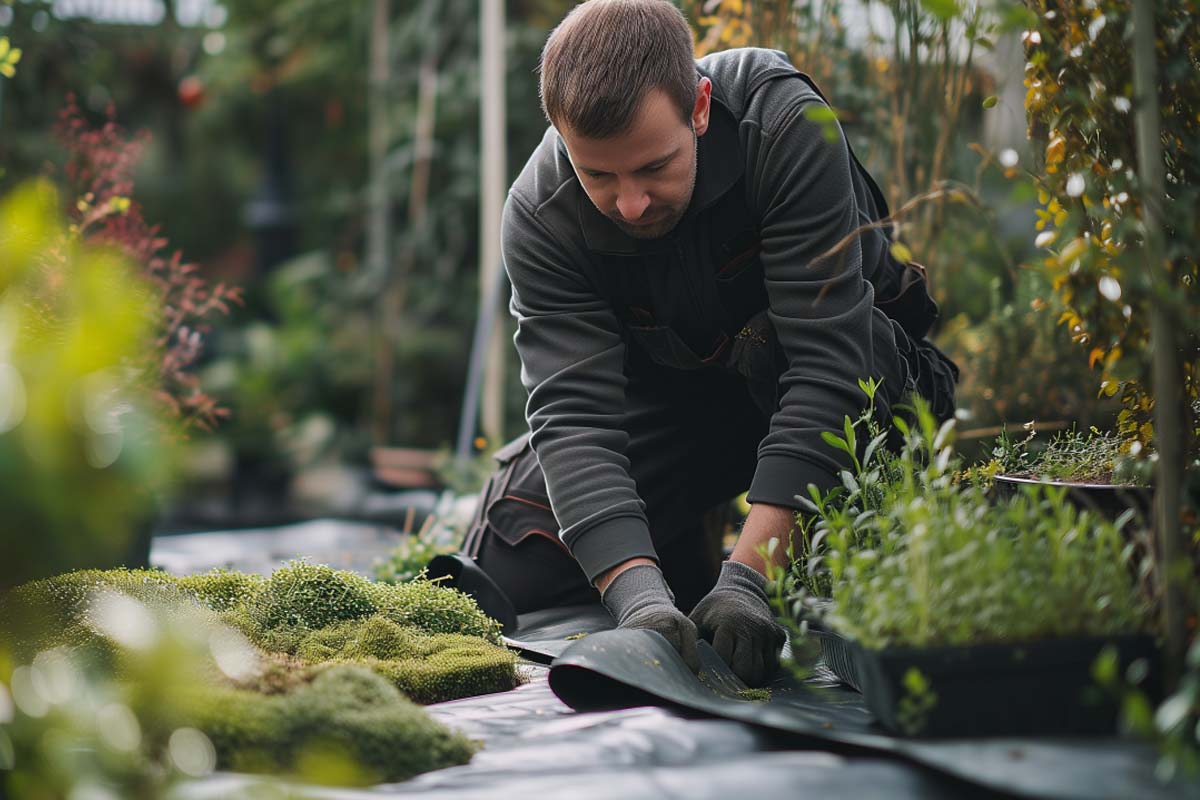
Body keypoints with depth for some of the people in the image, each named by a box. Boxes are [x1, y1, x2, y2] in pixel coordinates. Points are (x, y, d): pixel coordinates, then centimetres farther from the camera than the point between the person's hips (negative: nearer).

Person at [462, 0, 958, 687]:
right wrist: (637, 592, -46)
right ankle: (685, 568, 17)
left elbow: (824, 362, -38)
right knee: (509, 566, -11)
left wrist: (748, 578, -45)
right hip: (670, 391, 3)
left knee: (765, 348, -39)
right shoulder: (539, 216, -23)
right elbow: (573, 413, -30)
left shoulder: (789, 129, -33)